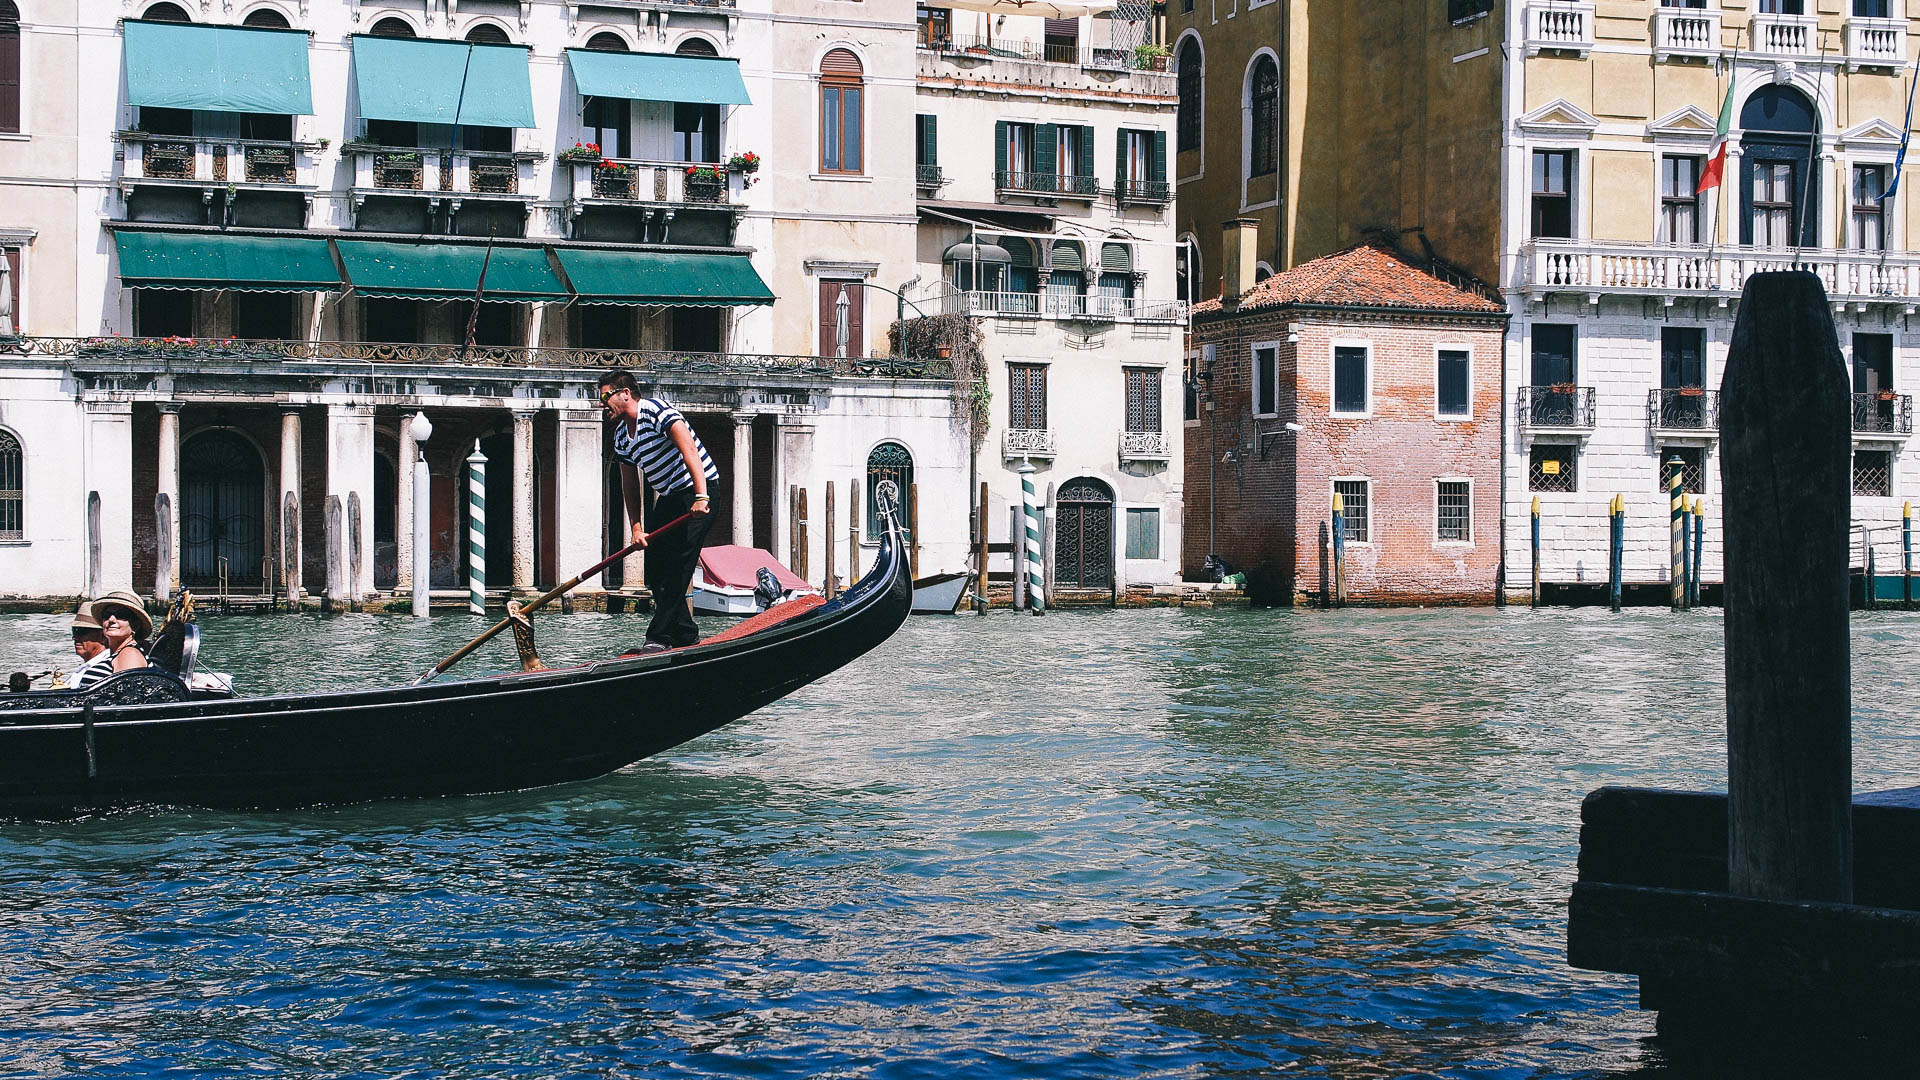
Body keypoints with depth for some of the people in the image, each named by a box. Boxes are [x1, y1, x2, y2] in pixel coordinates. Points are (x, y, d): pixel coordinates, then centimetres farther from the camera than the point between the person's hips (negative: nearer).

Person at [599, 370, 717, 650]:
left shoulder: (655, 410, -16)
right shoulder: (620, 435, 11)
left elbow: (689, 450, -27)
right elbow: (629, 485, 15)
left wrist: (701, 497, -35)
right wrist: (637, 527, 4)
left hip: (695, 493, -9)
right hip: (667, 498, 9)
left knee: (677, 569, -13)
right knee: (656, 573, 6)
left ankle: (660, 637, -11)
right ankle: (685, 635, 14)